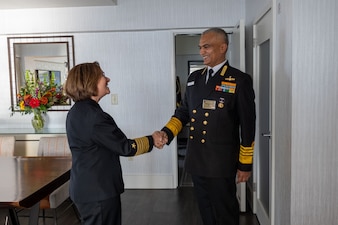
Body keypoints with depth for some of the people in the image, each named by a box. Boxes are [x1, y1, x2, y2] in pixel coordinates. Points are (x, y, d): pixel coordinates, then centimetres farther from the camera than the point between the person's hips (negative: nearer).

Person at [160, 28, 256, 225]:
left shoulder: (240, 81, -7)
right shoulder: (194, 78, 10)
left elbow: (247, 126, -7)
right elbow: (184, 111, 14)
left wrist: (245, 164, -6)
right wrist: (167, 132, -5)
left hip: (221, 162, -5)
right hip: (197, 160, 5)